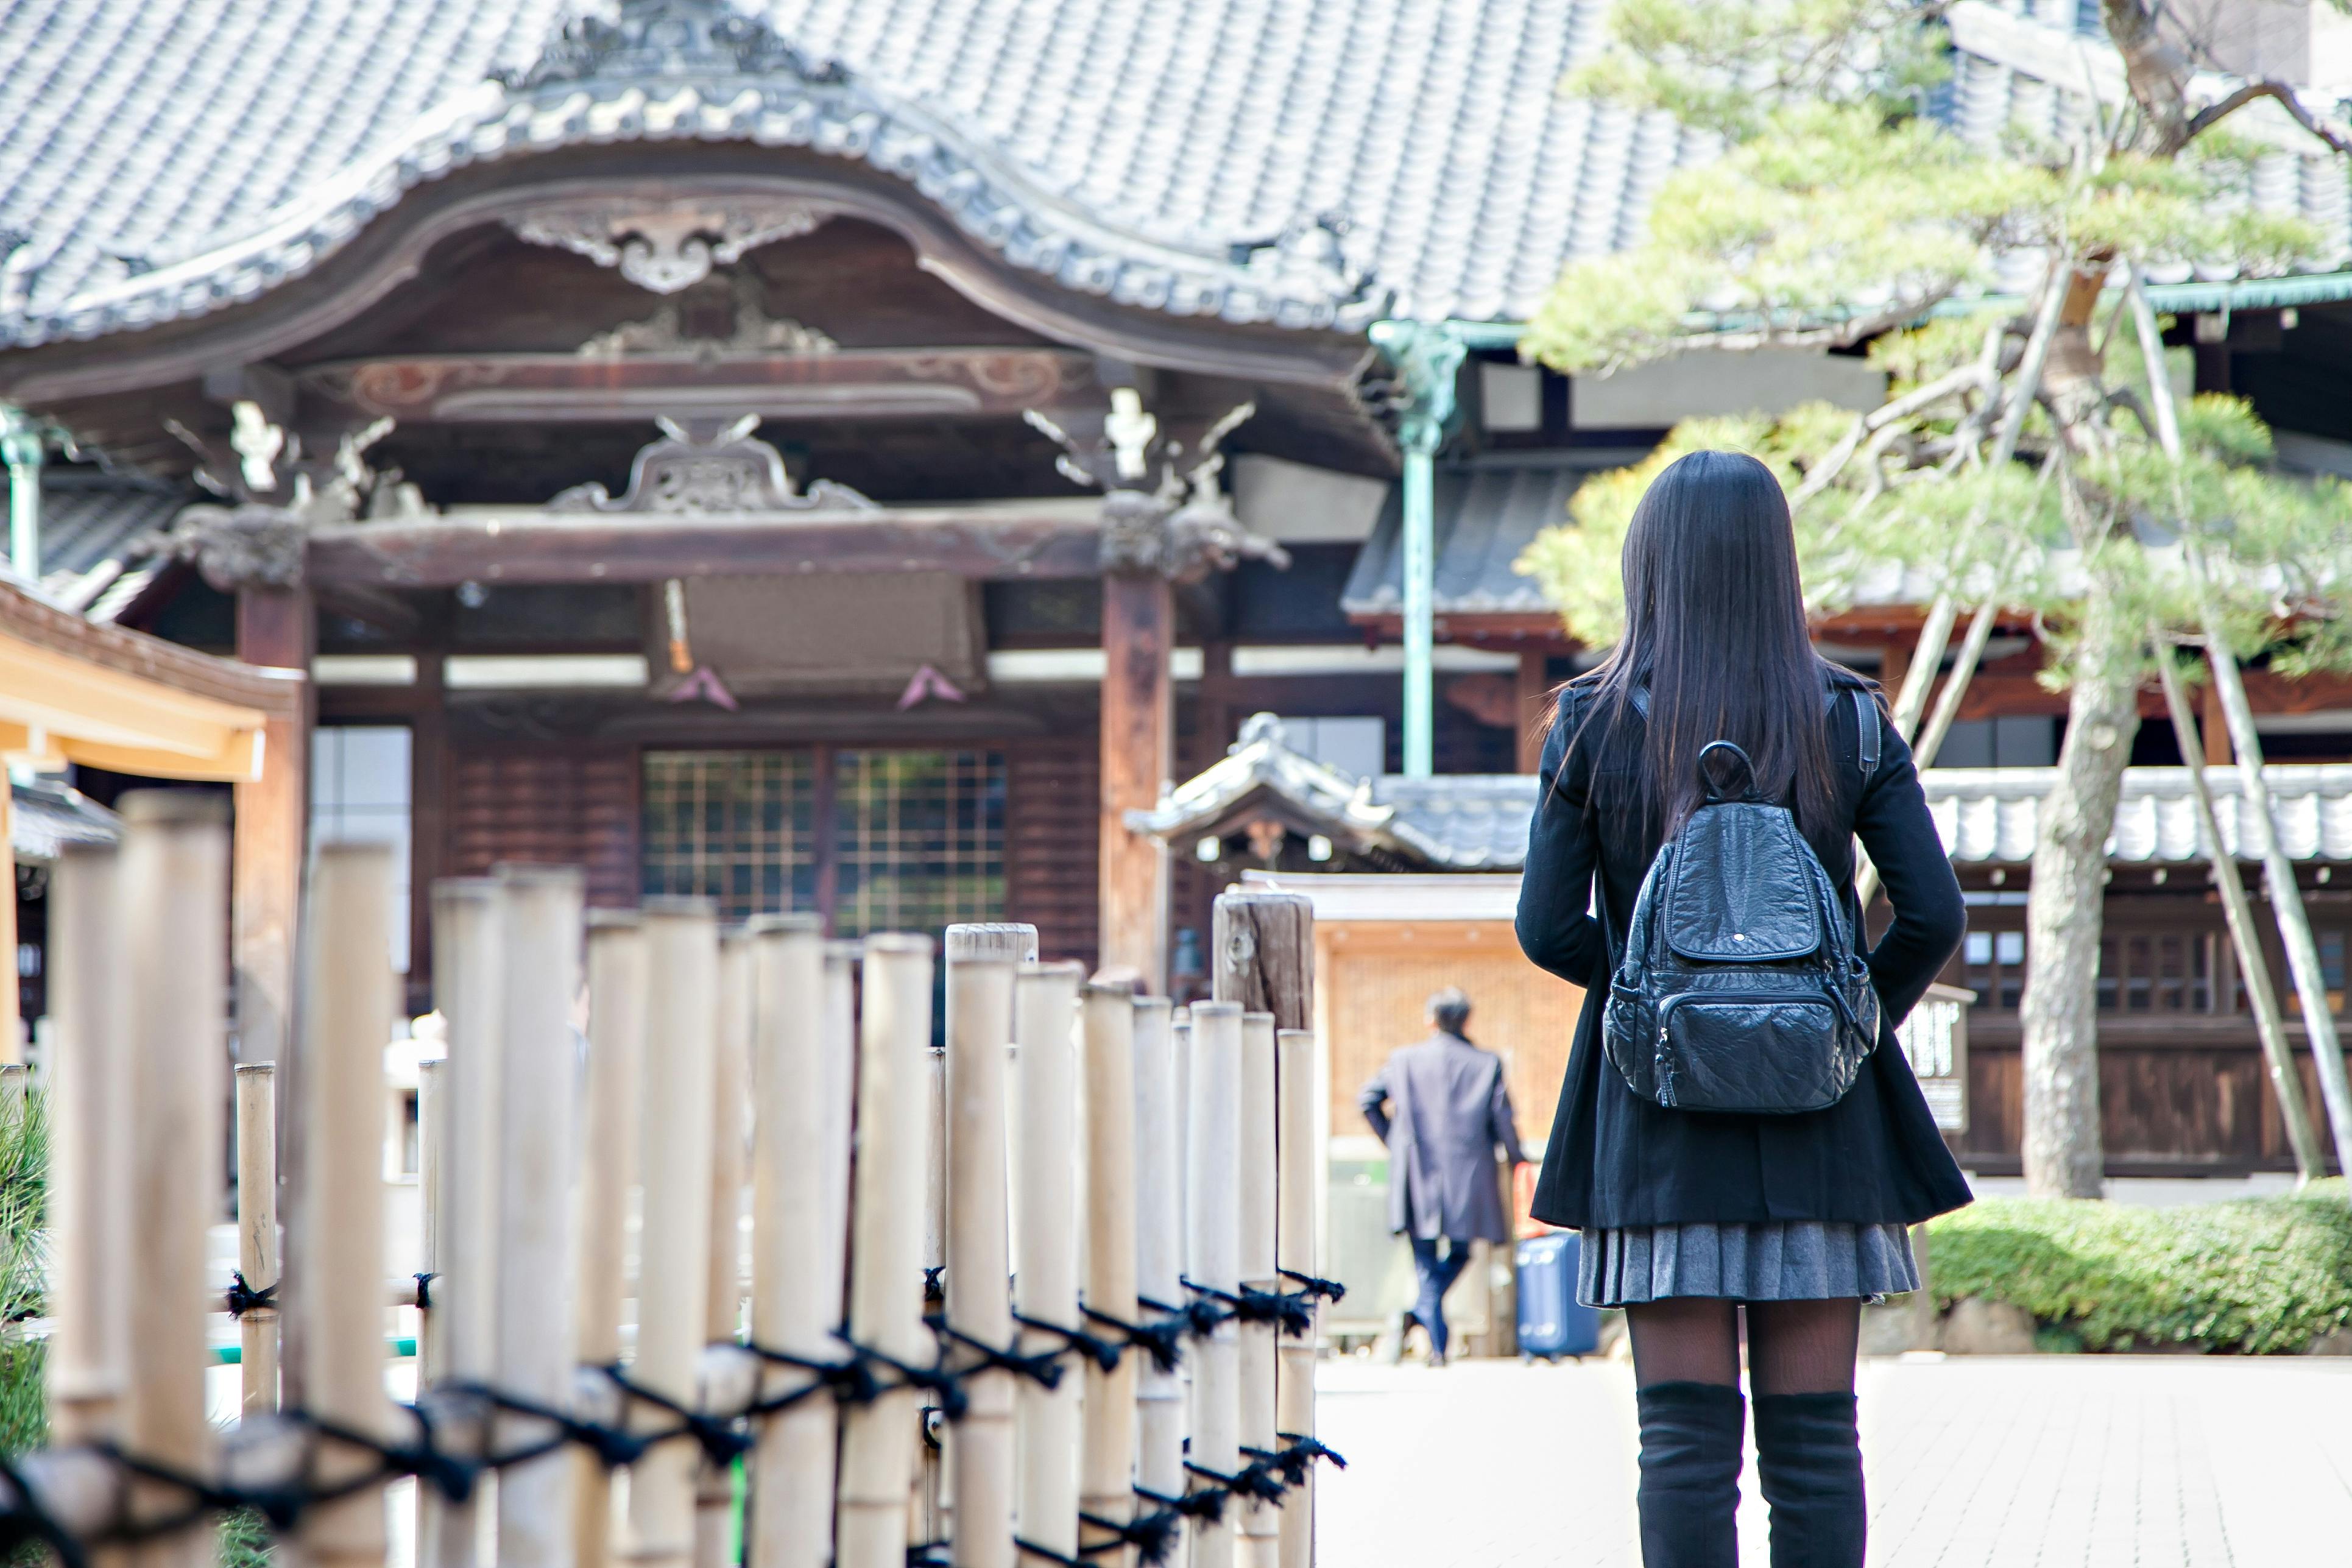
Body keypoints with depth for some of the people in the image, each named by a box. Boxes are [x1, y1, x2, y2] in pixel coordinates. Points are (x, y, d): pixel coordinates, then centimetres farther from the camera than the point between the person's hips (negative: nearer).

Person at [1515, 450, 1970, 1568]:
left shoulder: (1591, 723, -2)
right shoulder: (1848, 722, 0)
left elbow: (1548, 930, -5)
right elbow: (1933, 912, -5)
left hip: (1655, 1112, -1)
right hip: (1819, 1116, 1)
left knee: (1685, 1435, 1)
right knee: (1814, 1435, 5)